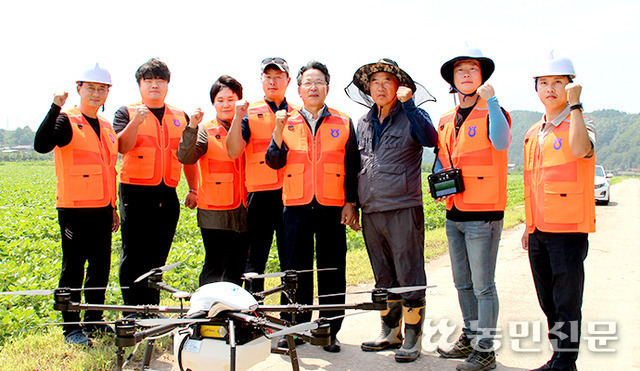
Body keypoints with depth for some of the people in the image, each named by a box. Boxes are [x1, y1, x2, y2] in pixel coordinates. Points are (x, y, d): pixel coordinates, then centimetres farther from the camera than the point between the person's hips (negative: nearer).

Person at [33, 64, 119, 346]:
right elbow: (41, 145, -24)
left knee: (101, 266, 11)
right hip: (74, 209, -6)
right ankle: (71, 327, 10)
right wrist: (56, 108, -29)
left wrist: (113, 208, 20)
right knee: (74, 268, 0)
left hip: (101, 209, 6)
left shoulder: (106, 127, 15)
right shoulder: (67, 121, -5)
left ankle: (95, 321, 23)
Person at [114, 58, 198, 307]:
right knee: (133, 256, -1)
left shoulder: (181, 118, 15)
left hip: (167, 196, 4)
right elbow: (122, 147, -11)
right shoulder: (126, 113, 4)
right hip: (136, 193, -3)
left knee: (157, 257, 9)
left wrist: (193, 189, 11)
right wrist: (136, 121, -25)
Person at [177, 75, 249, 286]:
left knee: (237, 269, 10)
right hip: (214, 211, -3)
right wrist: (192, 127, -27)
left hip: (242, 211, 4)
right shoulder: (205, 131, 0)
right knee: (214, 267, -1)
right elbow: (186, 158, -15)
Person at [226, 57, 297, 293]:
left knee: (292, 260, 4)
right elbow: (233, 152, -5)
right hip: (260, 193, -1)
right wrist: (238, 118, -14)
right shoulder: (251, 113, 8)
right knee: (256, 259, 2)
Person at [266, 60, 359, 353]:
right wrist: (278, 132, -11)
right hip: (297, 208, 1)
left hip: (332, 208, 0)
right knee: (297, 270, 5)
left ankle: (330, 331, 12)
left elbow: (352, 167, 9)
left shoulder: (344, 124, 10)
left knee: (332, 272, 2)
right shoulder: (288, 123, 11)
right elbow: (275, 162, 2)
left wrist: (351, 203, 1)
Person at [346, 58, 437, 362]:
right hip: (371, 212, 6)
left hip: (403, 210, -6)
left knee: (409, 278, -1)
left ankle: (412, 338, 9)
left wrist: (408, 104, -25)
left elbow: (430, 139, -23)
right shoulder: (364, 124, 16)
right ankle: (390, 332, 26)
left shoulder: (412, 117, -1)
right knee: (384, 279, 14)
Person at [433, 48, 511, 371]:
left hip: (483, 214, -7)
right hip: (454, 214, 7)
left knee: (483, 286, -3)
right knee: (463, 284, 16)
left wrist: (491, 101, -29)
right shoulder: (446, 120, 14)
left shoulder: (491, 112, -5)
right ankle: (470, 337, 31)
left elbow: (501, 142, -26)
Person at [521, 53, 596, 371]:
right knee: (549, 303, 14)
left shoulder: (580, 125, -5)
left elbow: (580, 149, -30)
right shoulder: (533, 134, 15)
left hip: (569, 228, -7)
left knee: (567, 304, -2)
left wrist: (575, 104, -24)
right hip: (540, 231, 7)